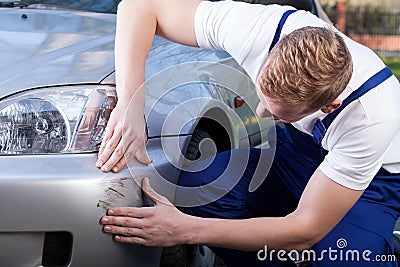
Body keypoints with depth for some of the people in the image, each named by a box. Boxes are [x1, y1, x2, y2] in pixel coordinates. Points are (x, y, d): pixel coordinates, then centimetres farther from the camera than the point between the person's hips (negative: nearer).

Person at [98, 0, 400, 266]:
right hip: (295, 146, 4)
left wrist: (185, 230, -37)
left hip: (371, 174, -3)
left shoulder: (374, 115, -38)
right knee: (198, 183, -27)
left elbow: (305, 230, -32)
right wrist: (131, 105, -35)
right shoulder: (258, 29, -31)